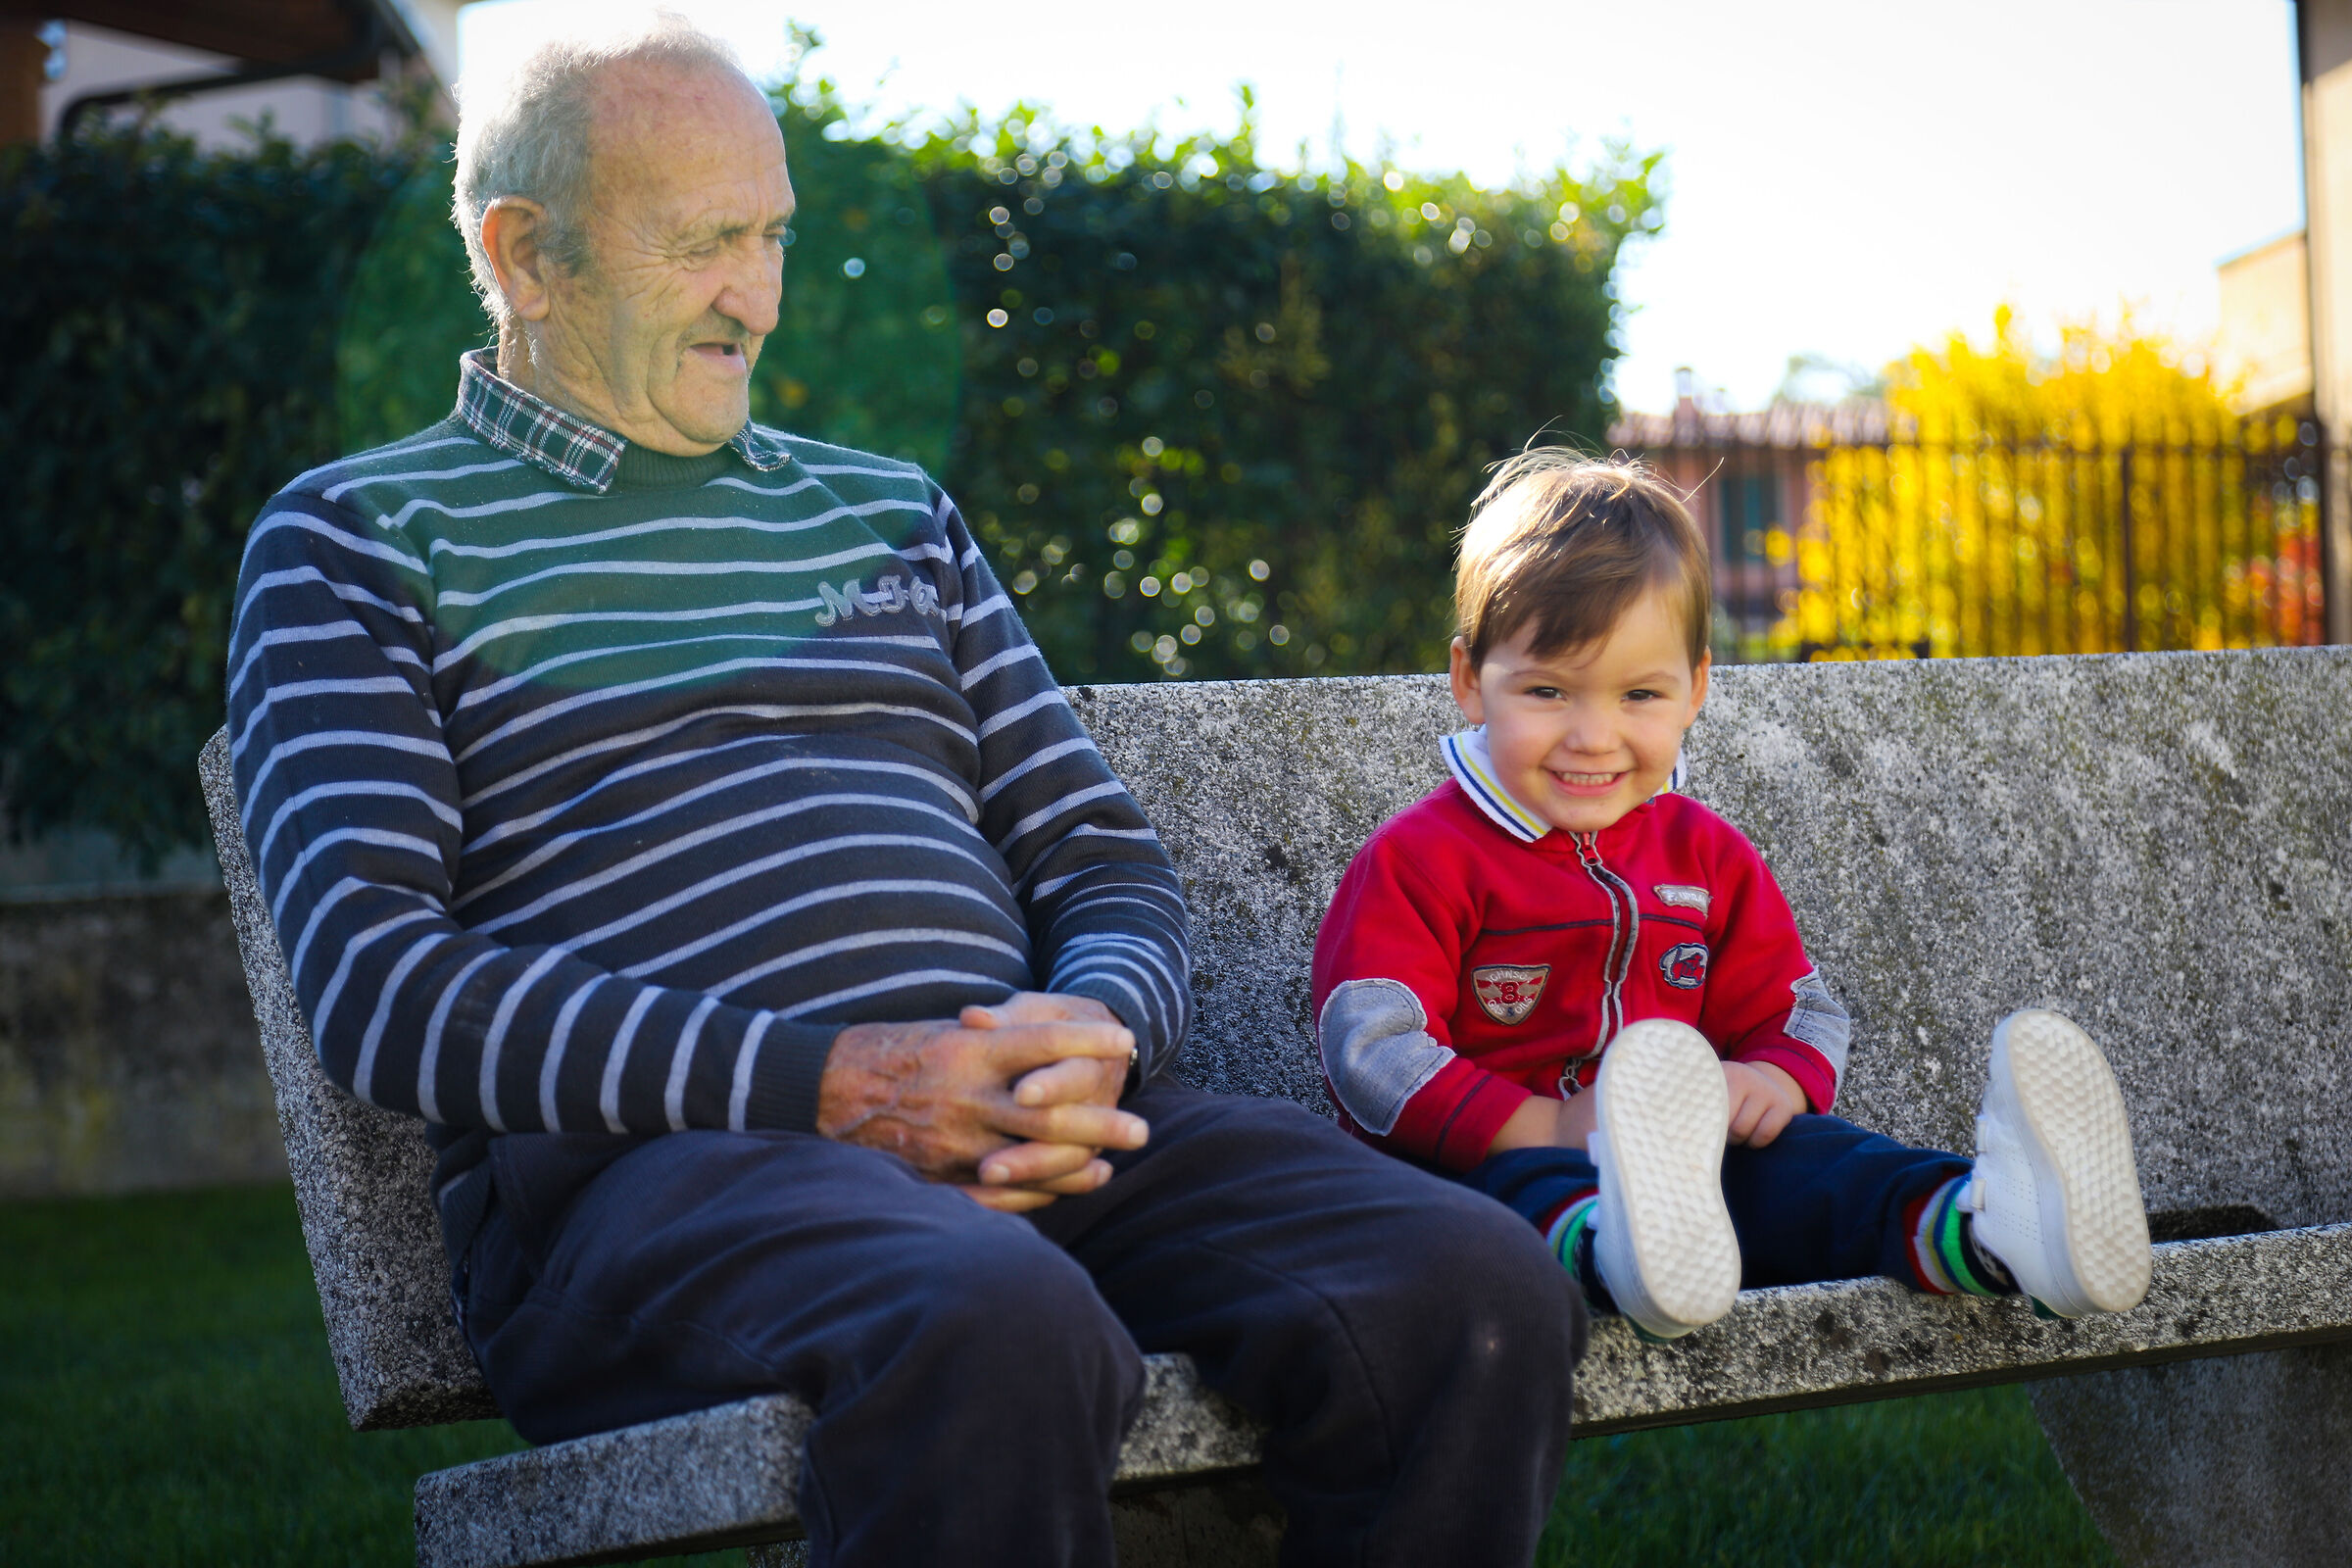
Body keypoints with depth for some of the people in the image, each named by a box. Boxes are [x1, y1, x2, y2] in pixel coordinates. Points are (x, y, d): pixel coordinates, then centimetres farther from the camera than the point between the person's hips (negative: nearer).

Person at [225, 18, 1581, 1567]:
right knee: (999, 1325, -40)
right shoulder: (360, 536, 12)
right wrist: (821, 1082, -14)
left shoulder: (892, 511, 29)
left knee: (1481, 1289, -25)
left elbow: (1113, 869, 24)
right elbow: (375, 979, -3)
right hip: (643, 1161, -4)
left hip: (1026, 1127, 5)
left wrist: (1090, 1038, -3)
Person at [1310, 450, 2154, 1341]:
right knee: (1523, 1187, -40)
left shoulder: (1706, 855, 17)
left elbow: (1795, 1013, 19)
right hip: (1490, 1162, -5)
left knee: (1804, 1159, -25)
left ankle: (1996, 1228, -54)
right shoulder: (1420, 860, -2)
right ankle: (1625, 1251, -75)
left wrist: (1774, 1082, -8)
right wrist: (1552, 1128, -23)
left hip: (1702, 1165, 5)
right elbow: (1372, 1050, -12)